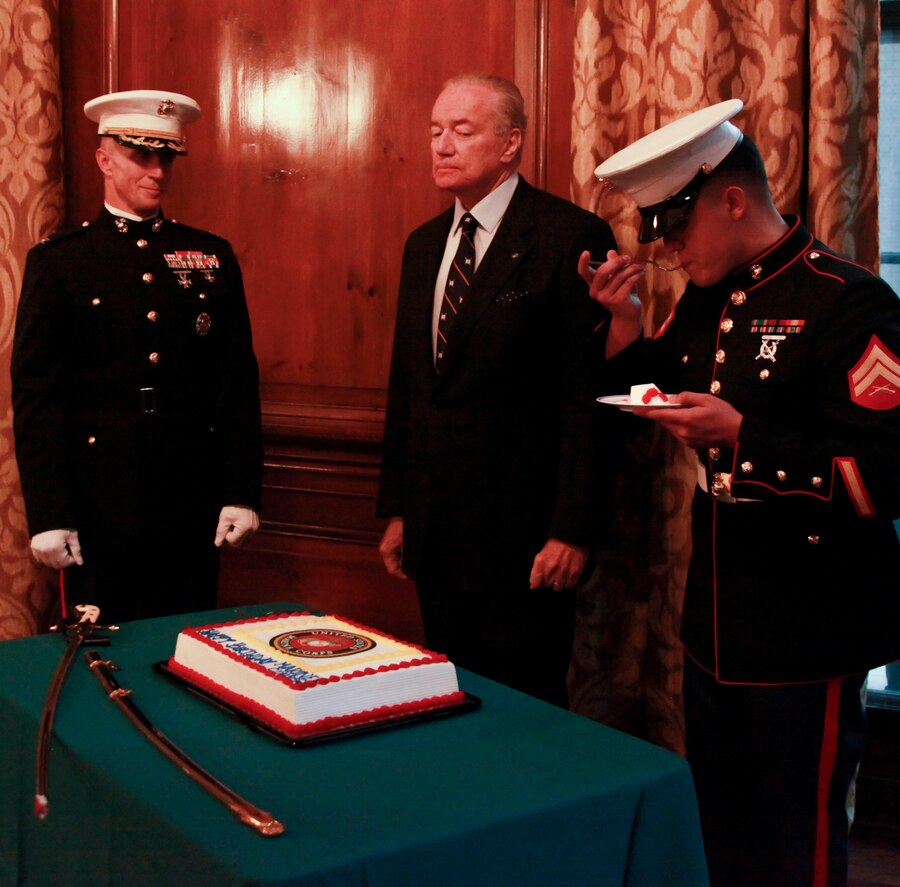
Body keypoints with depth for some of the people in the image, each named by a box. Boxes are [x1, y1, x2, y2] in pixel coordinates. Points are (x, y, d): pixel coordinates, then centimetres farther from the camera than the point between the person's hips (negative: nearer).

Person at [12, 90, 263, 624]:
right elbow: (36, 395, -2)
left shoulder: (214, 257, 8)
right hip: (97, 513, -2)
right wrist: (46, 515, -8)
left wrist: (243, 493, 1)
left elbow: (239, 382, 7)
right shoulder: (57, 260, 1)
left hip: (194, 512, 2)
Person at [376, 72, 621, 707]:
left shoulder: (571, 238, -10)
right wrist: (397, 510, 15)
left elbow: (589, 394, -13)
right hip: (436, 533, 7)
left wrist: (574, 529, -16)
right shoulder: (423, 244, 13)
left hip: (522, 534, -6)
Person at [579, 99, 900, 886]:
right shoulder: (708, 300, 7)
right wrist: (625, 320, 1)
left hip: (804, 644, -7)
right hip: (717, 630, 8)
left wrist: (742, 435, -27)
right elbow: (653, 397, 18)